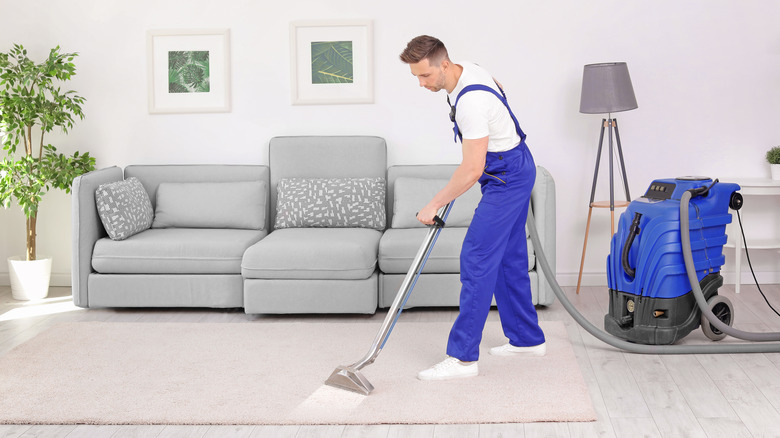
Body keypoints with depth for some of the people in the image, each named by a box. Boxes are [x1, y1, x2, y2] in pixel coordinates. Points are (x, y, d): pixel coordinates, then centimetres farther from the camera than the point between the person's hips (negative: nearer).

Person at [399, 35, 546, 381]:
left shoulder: (471, 101, -30)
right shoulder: (467, 70, 0)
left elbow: (472, 170, -30)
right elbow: (498, 89, 23)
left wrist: (435, 204, -20)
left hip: (507, 178, -10)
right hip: (516, 171, 10)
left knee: (477, 260, -12)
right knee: (509, 258, 15)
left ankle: (462, 356, -10)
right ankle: (527, 339, 25)